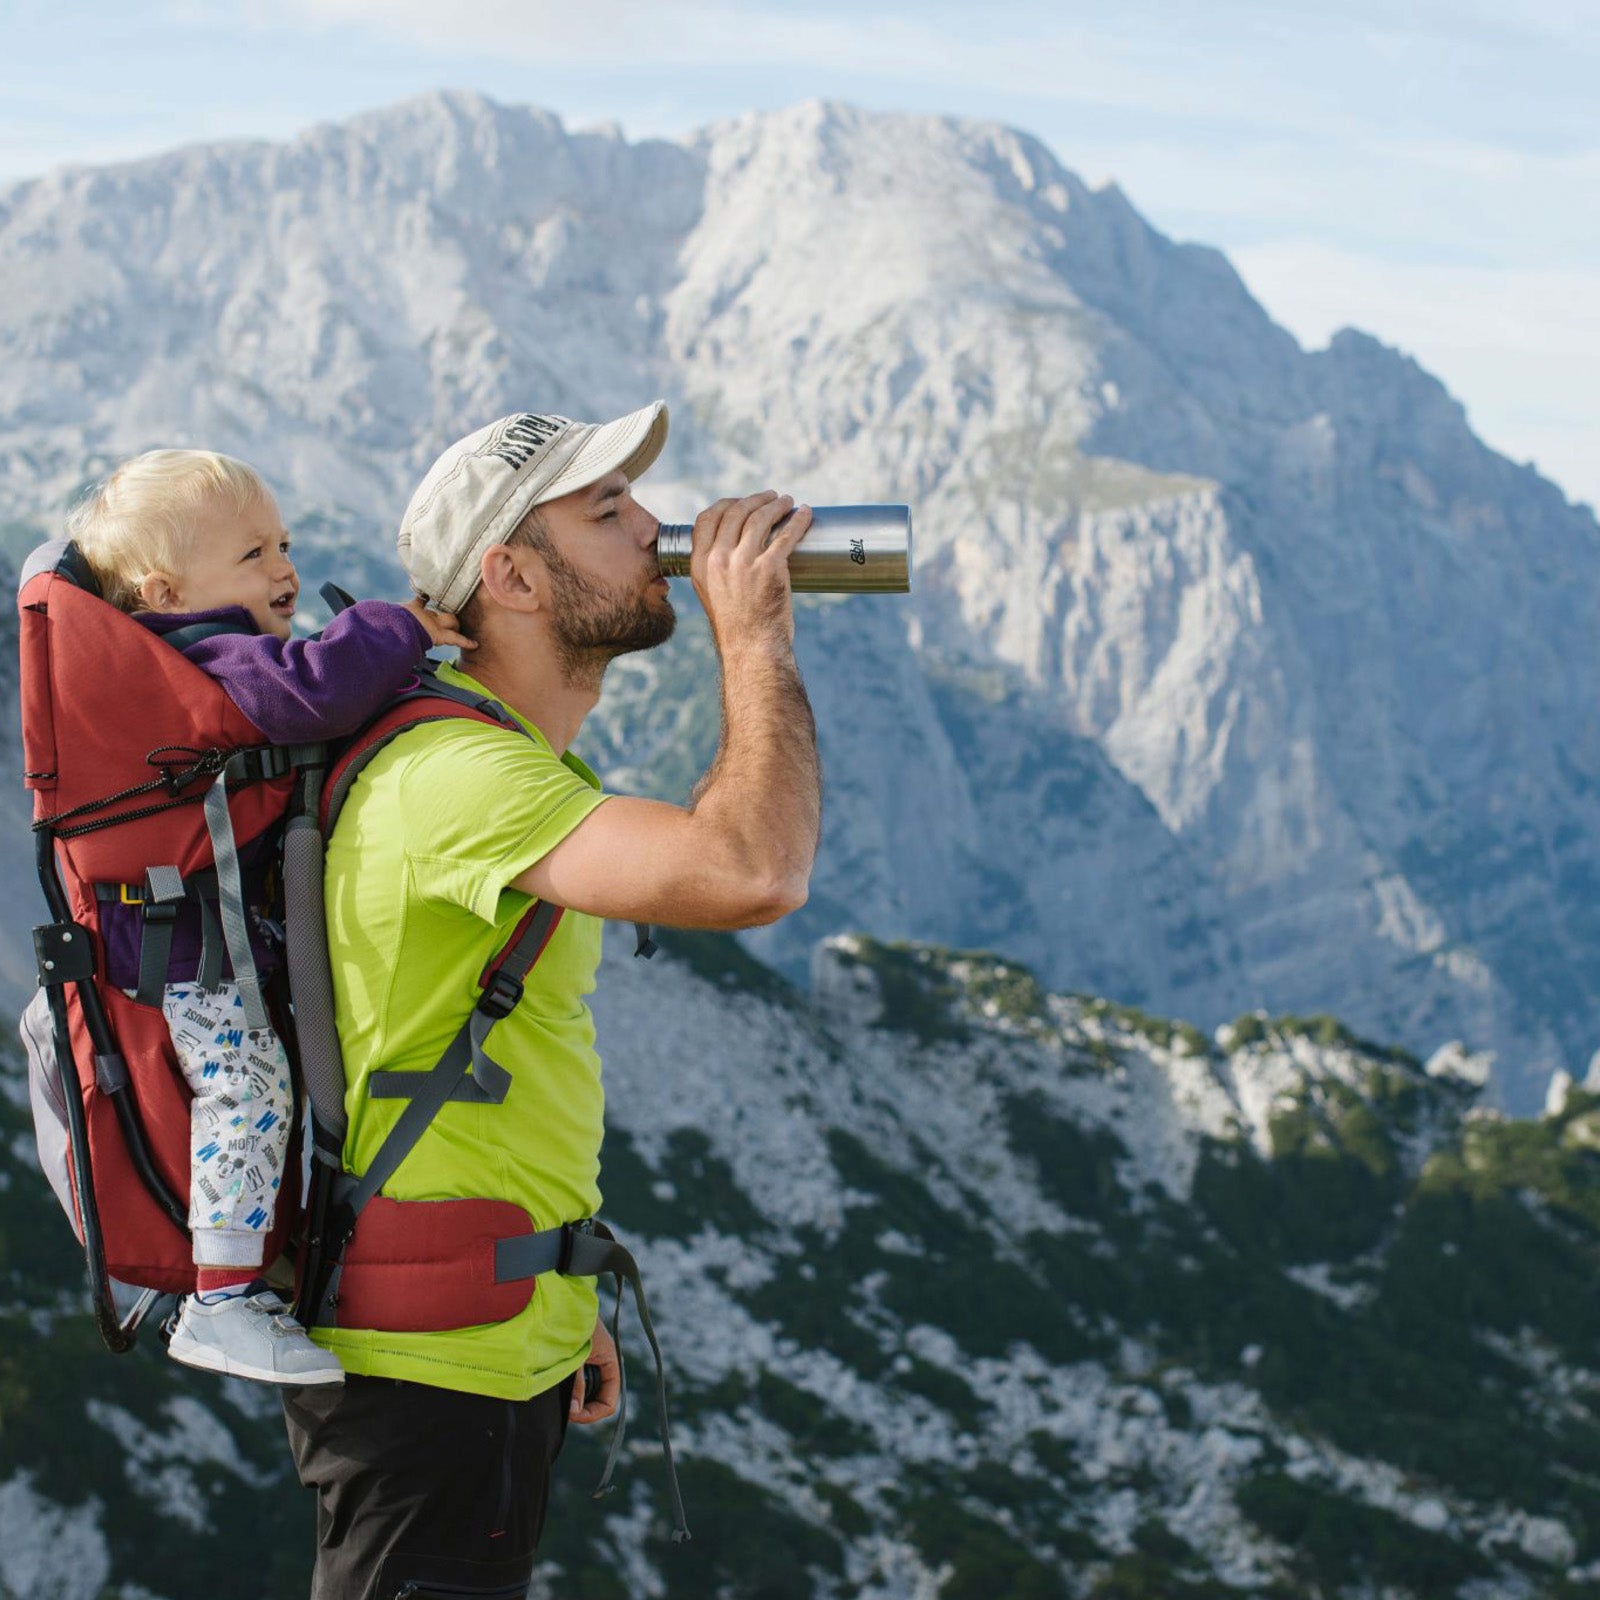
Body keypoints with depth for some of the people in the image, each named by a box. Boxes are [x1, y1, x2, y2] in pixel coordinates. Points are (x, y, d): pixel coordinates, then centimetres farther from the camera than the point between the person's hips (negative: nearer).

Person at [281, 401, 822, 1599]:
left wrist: (562, 1308, 23)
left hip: (498, 1351, 10)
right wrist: (755, 633, -22)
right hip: (427, 1367, -10)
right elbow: (750, 875, -36)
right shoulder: (456, 774, -23)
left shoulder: (516, 762, 13)